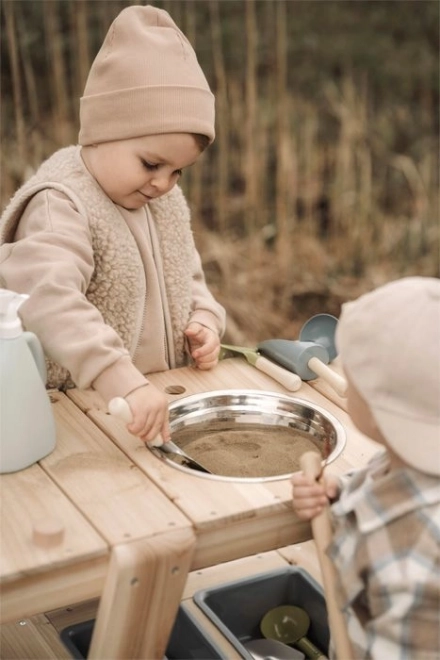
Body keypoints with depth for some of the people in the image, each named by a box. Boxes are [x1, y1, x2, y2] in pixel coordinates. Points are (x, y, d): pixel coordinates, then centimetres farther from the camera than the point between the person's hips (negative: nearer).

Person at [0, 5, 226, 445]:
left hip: (164, 397, 7)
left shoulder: (168, 201, 9)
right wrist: (123, 381, -41)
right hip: (86, 409, -6)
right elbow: (49, 300, -33)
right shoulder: (61, 206, -17)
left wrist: (204, 320, 3)